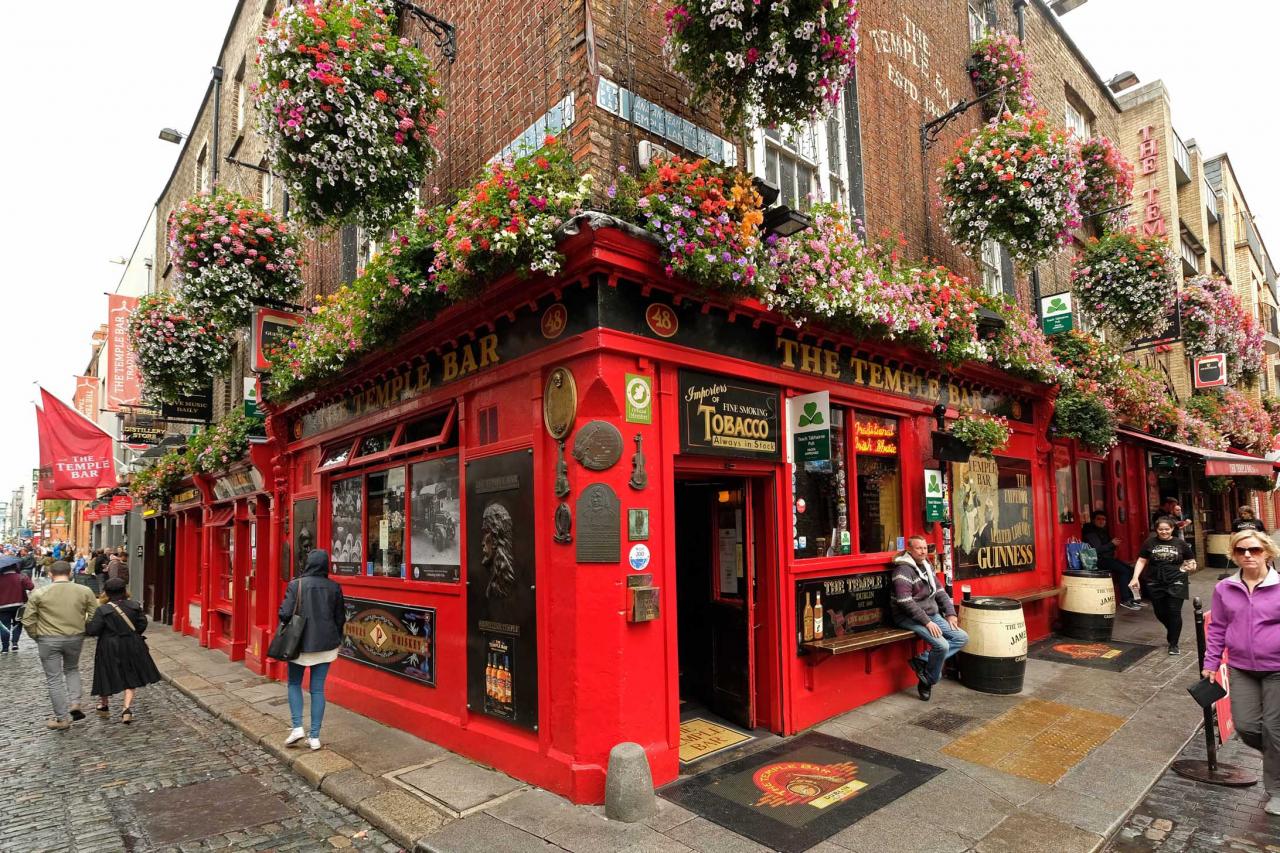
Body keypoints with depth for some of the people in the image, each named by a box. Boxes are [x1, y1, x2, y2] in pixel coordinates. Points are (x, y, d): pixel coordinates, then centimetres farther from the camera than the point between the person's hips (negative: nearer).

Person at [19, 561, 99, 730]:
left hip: (48, 640, -2)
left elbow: (28, 621, -4)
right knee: (72, 669, 26)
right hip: (75, 638, 2)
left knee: (54, 679, 8)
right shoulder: (84, 591, -3)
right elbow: (94, 617, -2)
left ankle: (62, 719, 13)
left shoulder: (39, 593, -6)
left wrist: (37, 636, 11)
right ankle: (74, 703, 11)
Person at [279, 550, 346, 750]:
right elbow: (340, 618, 3)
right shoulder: (334, 587, -3)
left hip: (300, 644, -2)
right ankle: (314, 736, 10)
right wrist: (336, 640, 18)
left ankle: (297, 727, 6)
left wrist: (284, 633, 6)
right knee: (318, 688, 8)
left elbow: (285, 613, -14)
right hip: (326, 645, 2)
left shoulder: (296, 584, -10)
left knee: (294, 684, 18)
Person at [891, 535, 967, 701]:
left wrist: (951, 613, 5)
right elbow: (905, 602, -23)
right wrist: (927, 622, -23)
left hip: (932, 614, 9)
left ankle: (922, 660, -4)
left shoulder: (926, 566, 11)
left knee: (962, 638, -1)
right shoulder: (903, 570, -17)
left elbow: (939, 591, 17)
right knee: (942, 645, -24)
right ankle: (927, 682, 0)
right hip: (910, 618, -9)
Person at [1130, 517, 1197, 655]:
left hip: (1176, 583, -2)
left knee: (1174, 612, -4)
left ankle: (1173, 644, 9)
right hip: (1156, 584, 2)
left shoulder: (1180, 543, 3)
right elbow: (1141, 561, 6)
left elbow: (1190, 561, 10)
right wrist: (1135, 577, -4)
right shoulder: (1150, 543, 4)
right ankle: (1172, 632, 39)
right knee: (1160, 613, 8)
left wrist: (1191, 566, -14)